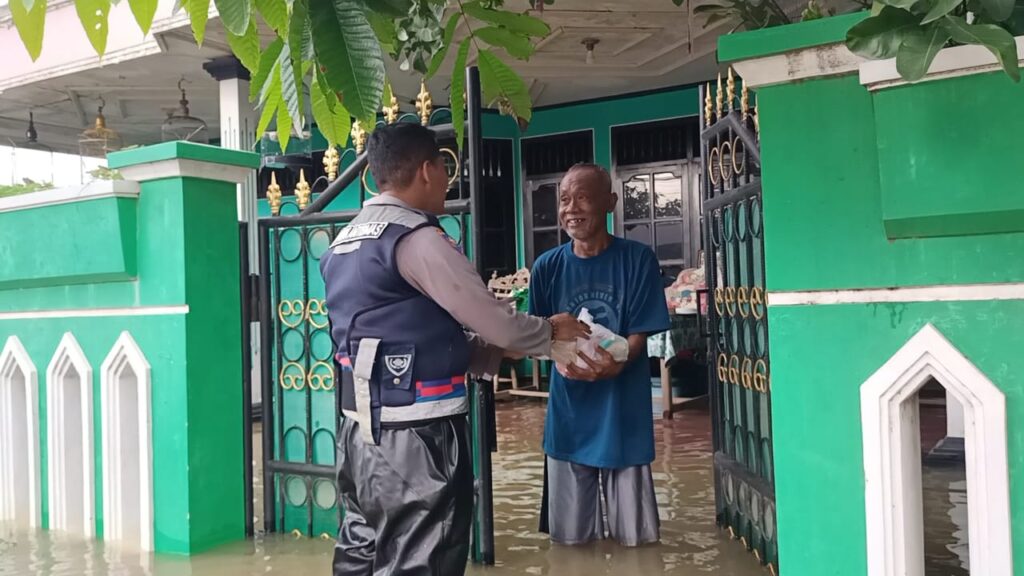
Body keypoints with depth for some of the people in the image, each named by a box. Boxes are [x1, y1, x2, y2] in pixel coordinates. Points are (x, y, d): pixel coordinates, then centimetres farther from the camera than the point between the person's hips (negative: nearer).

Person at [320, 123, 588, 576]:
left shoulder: (344, 243, 13)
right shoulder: (416, 239, -15)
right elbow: (493, 321, -12)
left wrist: (492, 351, 14)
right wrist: (550, 332, 8)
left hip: (361, 431, 9)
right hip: (414, 436, -9)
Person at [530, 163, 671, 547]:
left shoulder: (637, 259, -6)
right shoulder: (548, 266, 0)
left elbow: (641, 333, -7)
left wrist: (615, 363, -28)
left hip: (623, 407, -2)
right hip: (569, 408, 2)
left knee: (634, 536, 8)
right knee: (570, 535, 12)